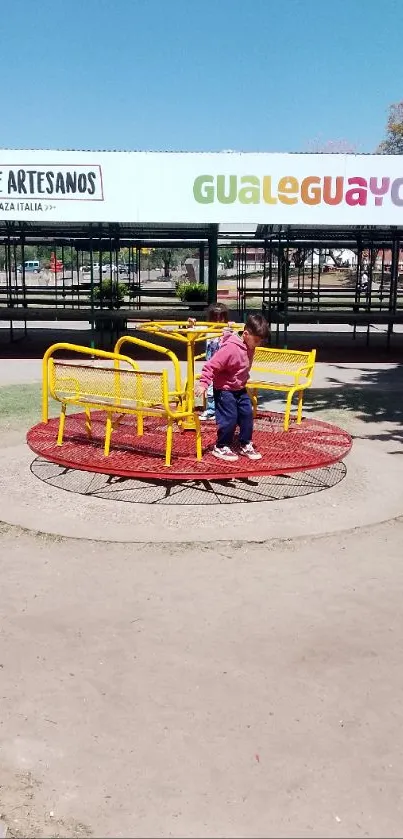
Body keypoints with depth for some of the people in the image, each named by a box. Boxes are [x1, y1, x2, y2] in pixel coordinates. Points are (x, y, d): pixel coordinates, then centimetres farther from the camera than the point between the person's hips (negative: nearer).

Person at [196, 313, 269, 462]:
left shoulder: (250, 348, -1)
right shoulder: (230, 348, -28)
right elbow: (211, 366, -27)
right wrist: (203, 384, -27)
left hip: (240, 389, 8)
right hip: (224, 389, -8)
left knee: (247, 415, 8)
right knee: (229, 418, -6)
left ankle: (245, 445, 22)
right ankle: (221, 447, 12)